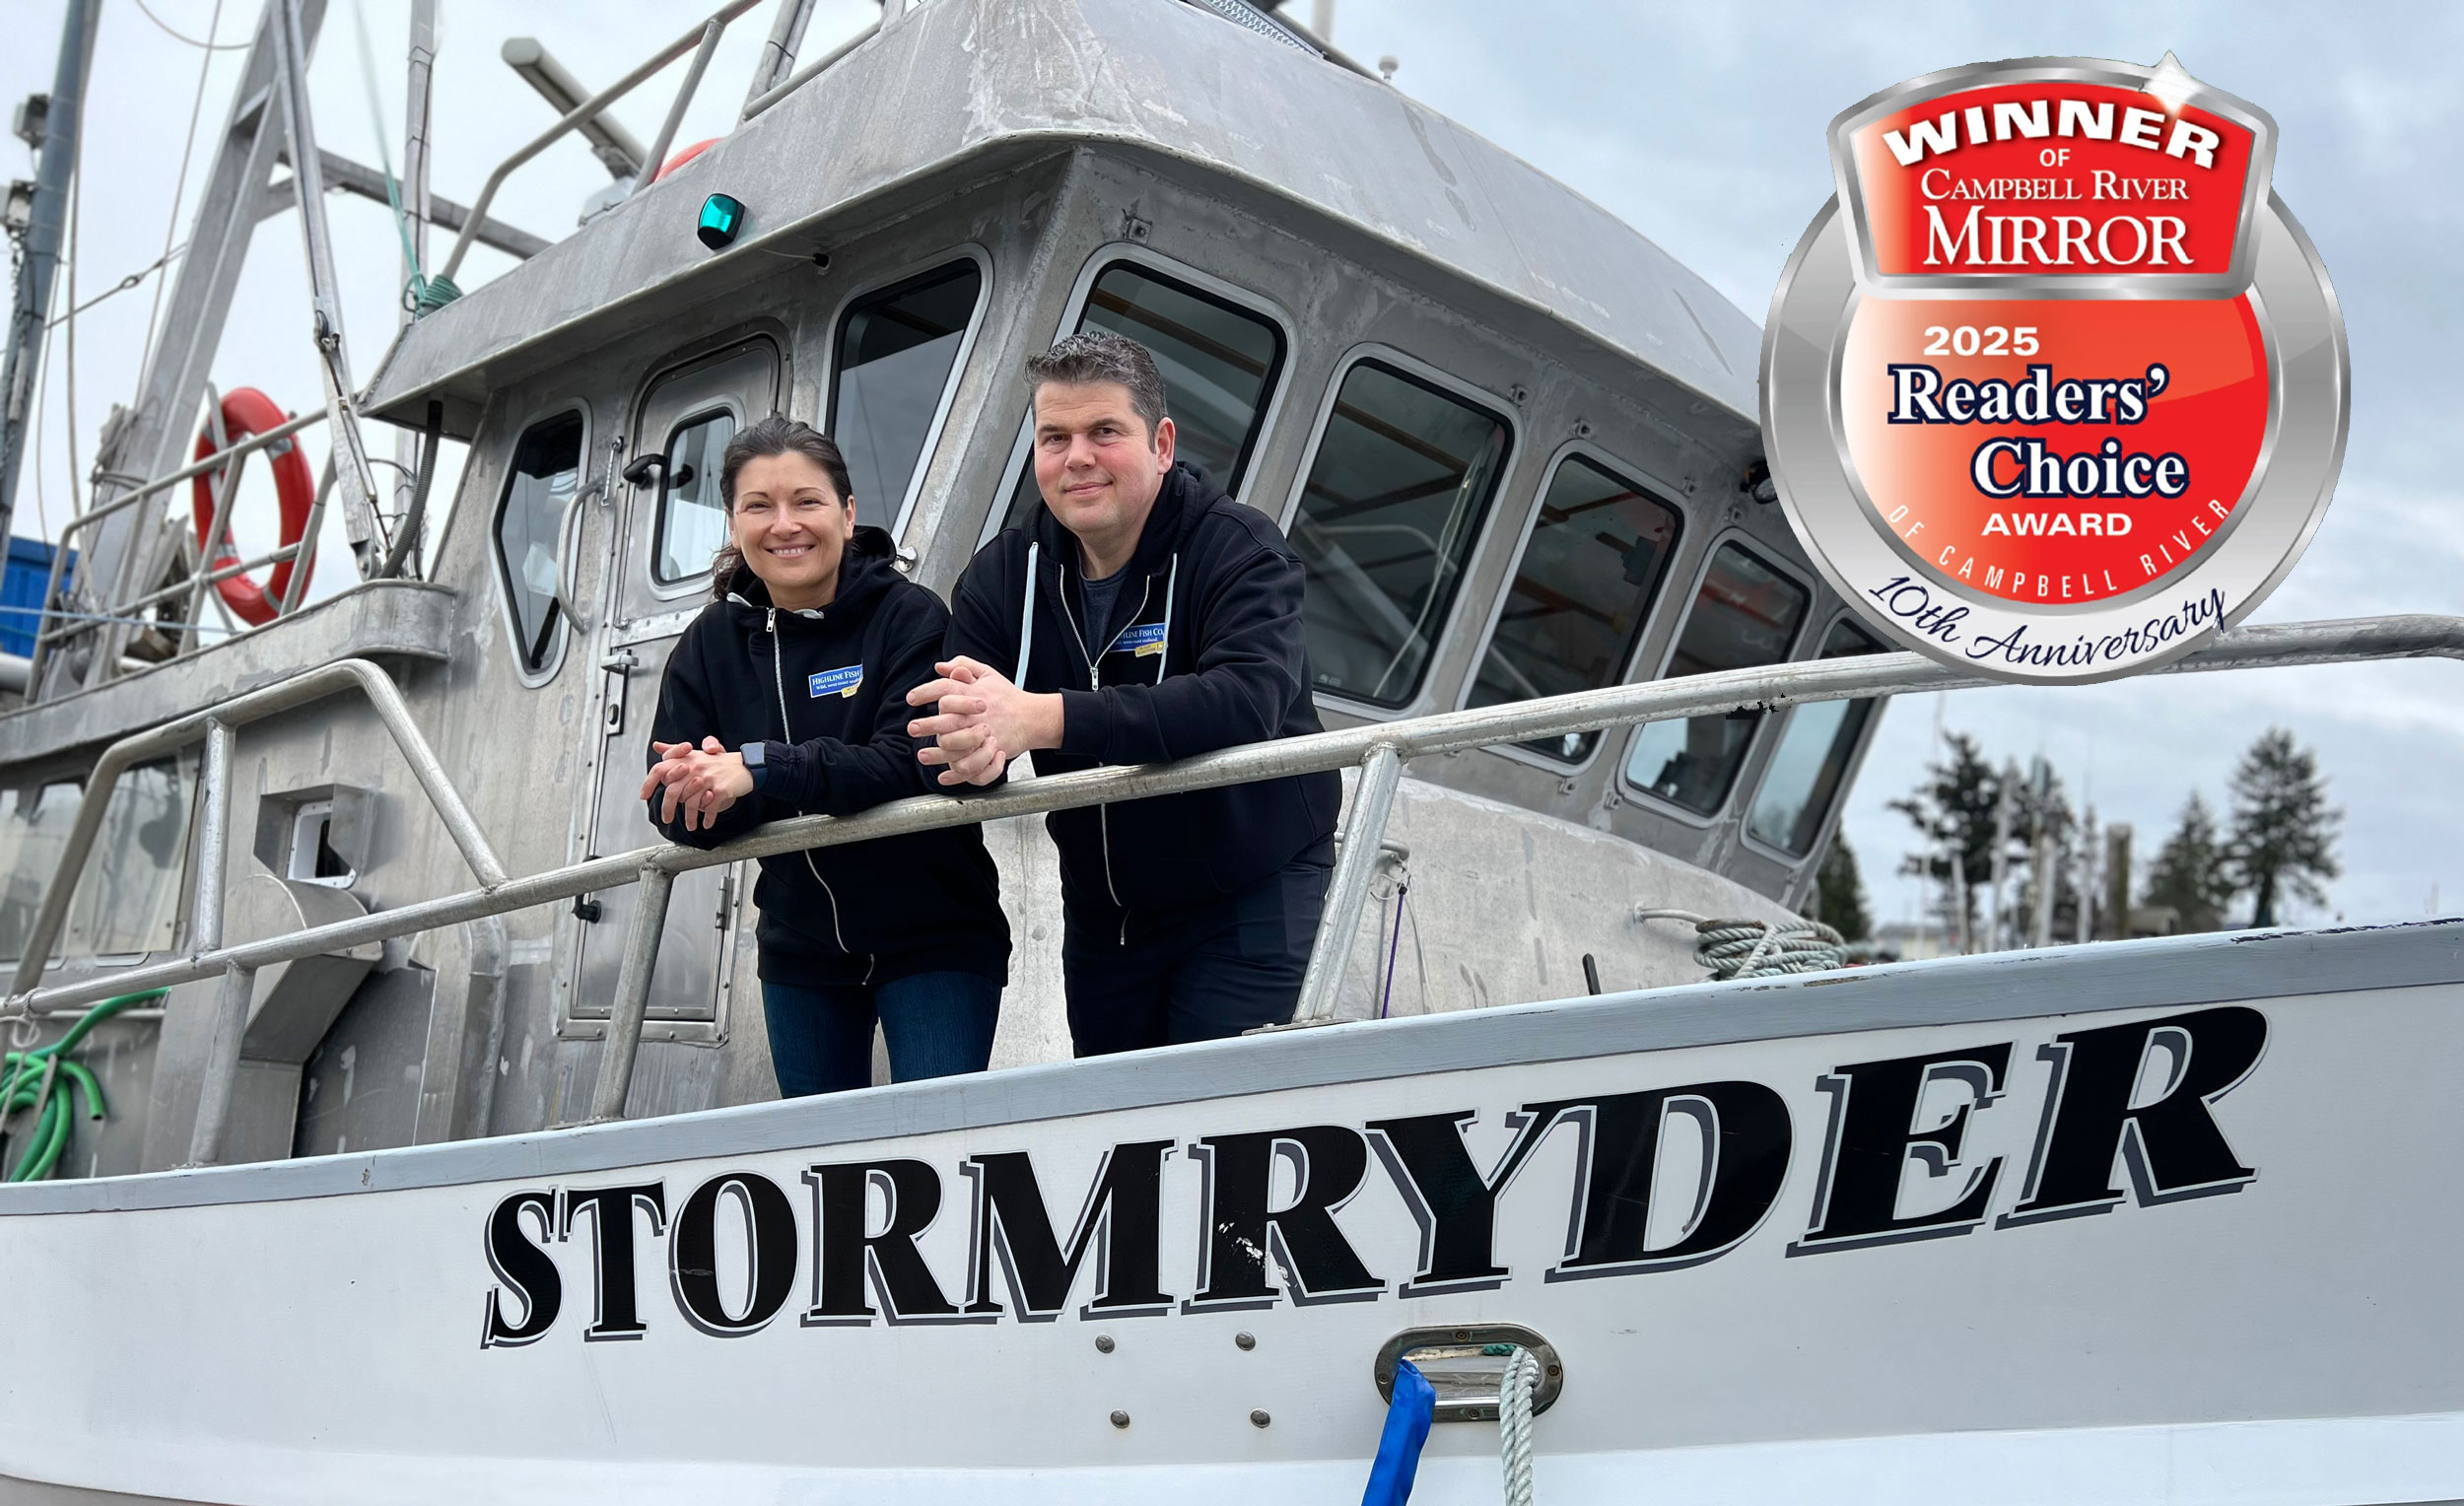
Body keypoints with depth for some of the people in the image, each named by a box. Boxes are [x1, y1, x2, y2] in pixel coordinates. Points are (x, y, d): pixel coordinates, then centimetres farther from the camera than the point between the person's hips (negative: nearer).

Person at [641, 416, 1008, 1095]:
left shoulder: (911, 617, -12)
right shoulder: (711, 643, 3)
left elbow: (914, 764, -25)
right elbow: (671, 808, -2)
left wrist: (761, 770, -32)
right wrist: (709, 783, -25)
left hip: (933, 937, -5)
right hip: (800, 951, 5)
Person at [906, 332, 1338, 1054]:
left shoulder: (1239, 548, -17)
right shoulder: (1002, 574, -1)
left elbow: (1248, 700, -35)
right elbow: (946, 724, -9)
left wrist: (1043, 719, -44)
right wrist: (969, 744, -37)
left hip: (1253, 894, -5)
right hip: (1102, 910, 5)